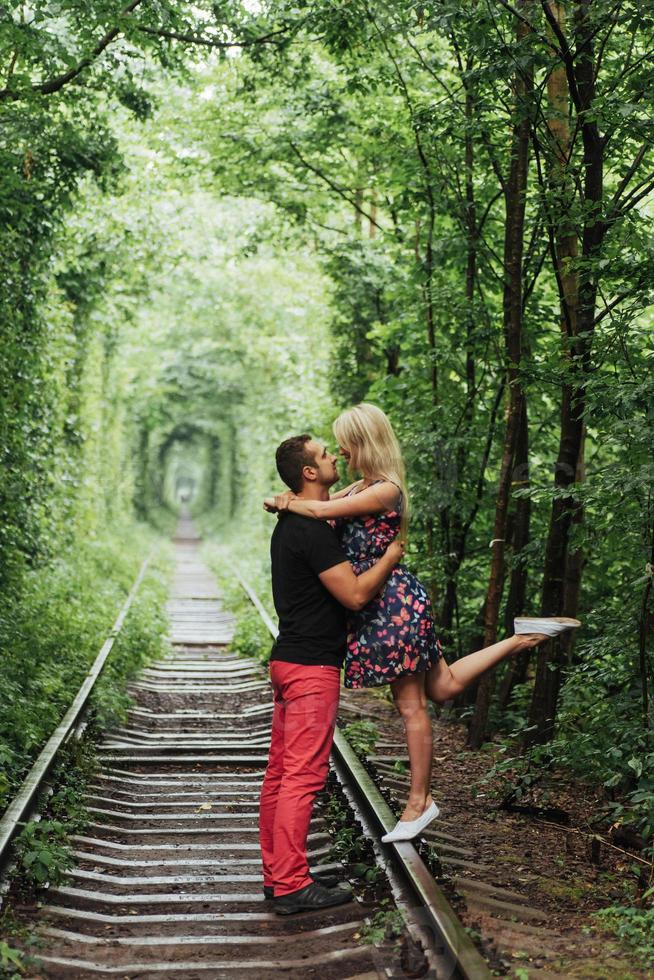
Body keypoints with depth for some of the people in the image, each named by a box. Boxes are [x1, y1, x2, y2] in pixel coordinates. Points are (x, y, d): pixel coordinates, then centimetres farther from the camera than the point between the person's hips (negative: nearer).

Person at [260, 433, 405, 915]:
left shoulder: (291, 523, 14)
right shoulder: (313, 530, -17)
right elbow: (355, 595, -20)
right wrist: (390, 557, -4)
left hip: (288, 659, 10)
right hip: (312, 664, -10)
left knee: (281, 772, 12)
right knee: (303, 775, -7)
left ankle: (277, 874, 19)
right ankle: (292, 886, -4)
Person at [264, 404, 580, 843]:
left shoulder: (384, 490, -18)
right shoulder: (364, 486, 11)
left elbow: (322, 510, -22)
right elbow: (323, 500, 12)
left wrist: (280, 503, -6)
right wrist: (292, 498, -11)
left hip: (394, 604, -10)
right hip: (382, 605, 10)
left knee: (411, 706, 1)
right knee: (442, 686, 18)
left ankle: (420, 801, 12)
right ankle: (519, 638, 21)